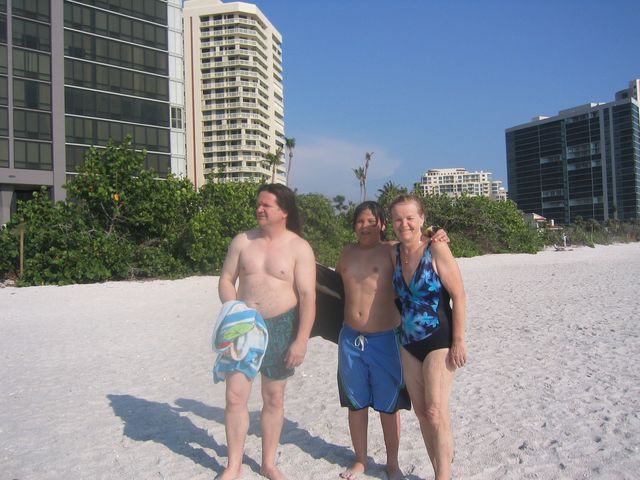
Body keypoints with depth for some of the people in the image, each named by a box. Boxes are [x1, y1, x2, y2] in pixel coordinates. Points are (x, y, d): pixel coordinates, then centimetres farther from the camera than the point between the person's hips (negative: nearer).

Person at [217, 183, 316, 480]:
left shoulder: (299, 248, -7)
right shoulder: (242, 241, 2)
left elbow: (307, 296, -10)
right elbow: (226, 280, 7)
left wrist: (301, 340, -15)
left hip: (280, 327, -2)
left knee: (274, 398, 11)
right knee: (235, 396, 1)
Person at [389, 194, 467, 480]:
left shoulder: (436, 249, -14)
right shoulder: (394, 253, 3)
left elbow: (458, 295, -14)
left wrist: (459, 341, -16)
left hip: (439, 340, -6)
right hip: (409, 341, 6)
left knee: (436, 412, -7)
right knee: (421, 411, 11)